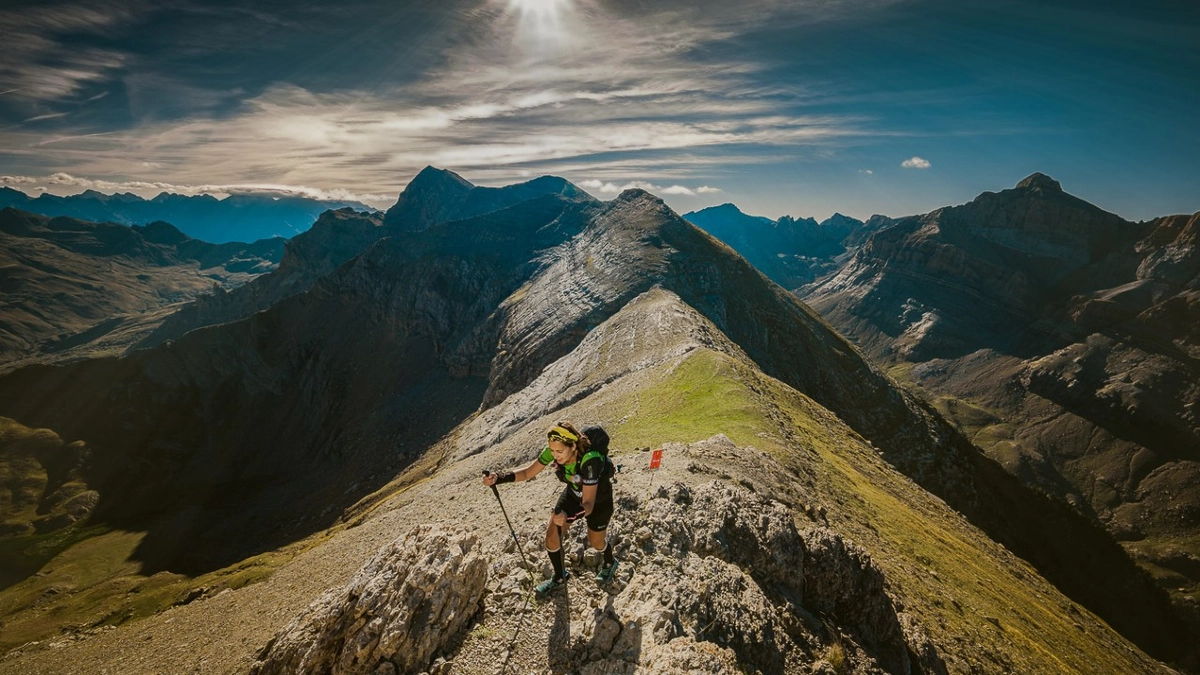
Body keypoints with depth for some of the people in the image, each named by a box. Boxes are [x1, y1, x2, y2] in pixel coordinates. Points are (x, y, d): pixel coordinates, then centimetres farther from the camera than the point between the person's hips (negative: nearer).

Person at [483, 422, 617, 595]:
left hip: (598, 499, -4)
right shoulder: (554, 449, -27)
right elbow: (528, 472, -17)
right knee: (551, 534, 1)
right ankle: (559, 577, 29)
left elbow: (588, 504, -42)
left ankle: (609, 563, 52)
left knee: (595, 542, 16)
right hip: (573, 493, 5)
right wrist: (498, 478, -32)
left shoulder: (590, 459, -43)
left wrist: (568, 517, -62)